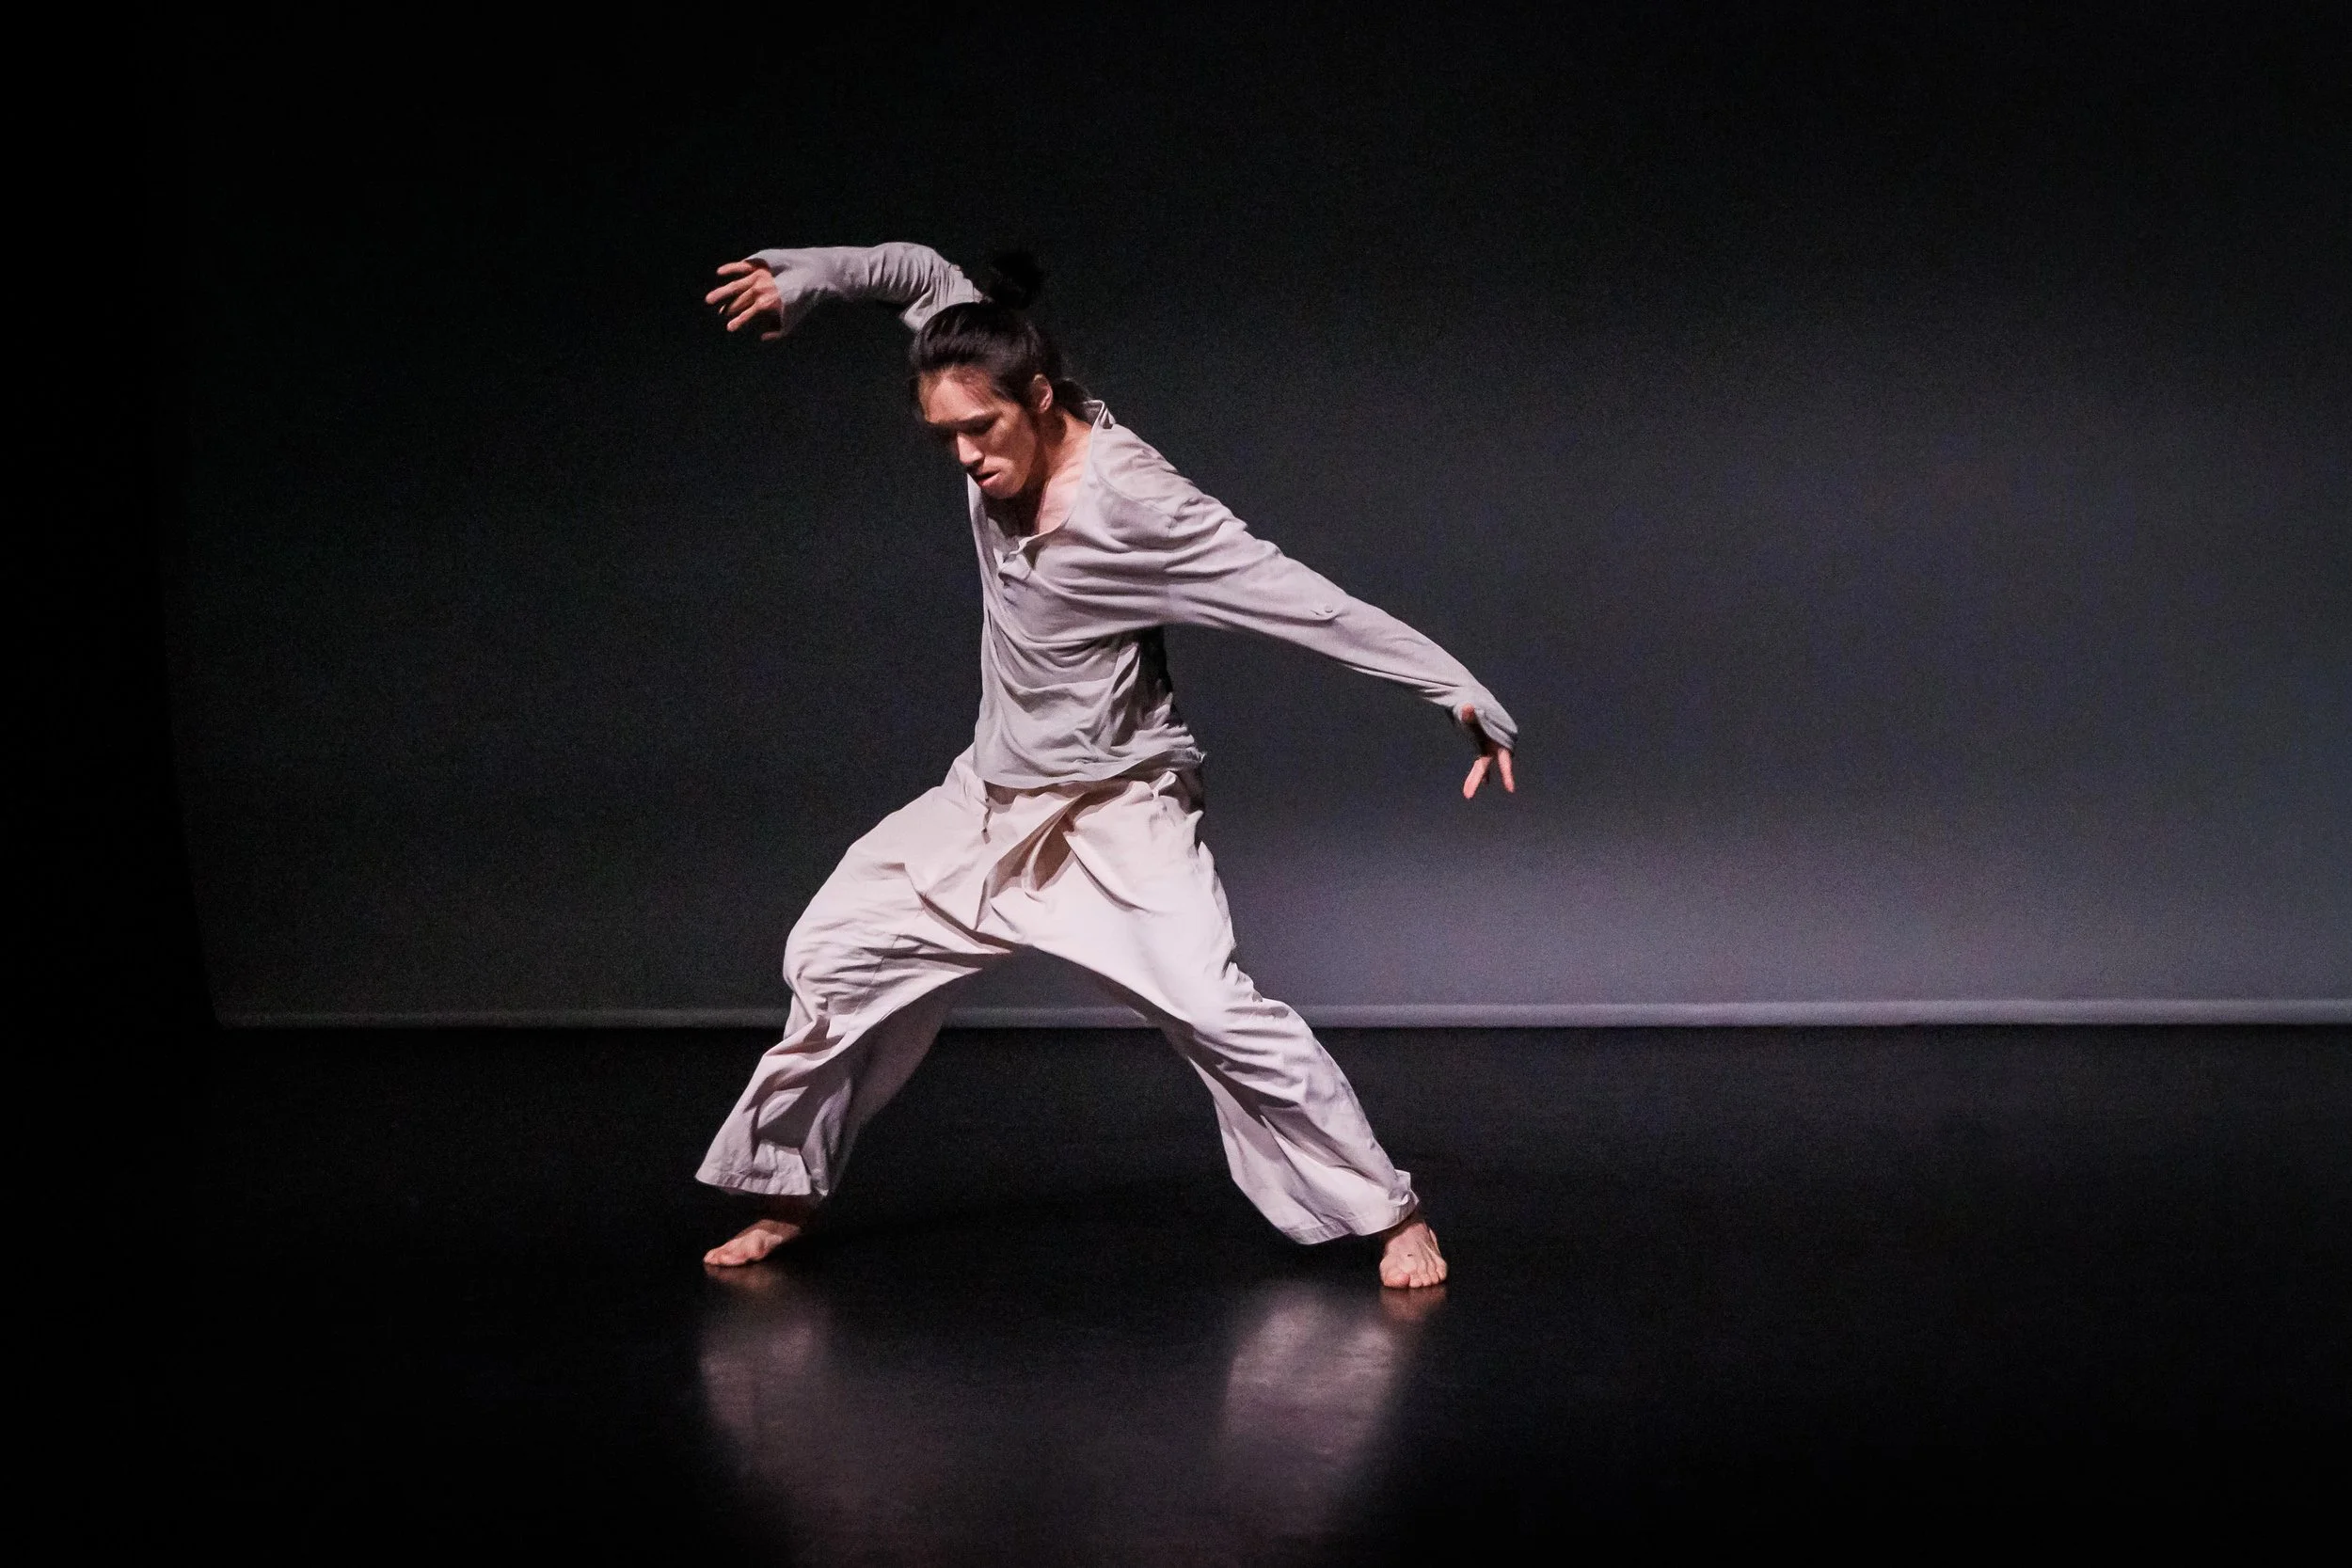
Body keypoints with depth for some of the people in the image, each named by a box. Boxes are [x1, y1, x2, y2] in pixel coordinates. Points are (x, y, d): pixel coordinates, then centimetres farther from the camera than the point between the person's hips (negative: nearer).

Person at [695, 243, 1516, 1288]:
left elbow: (1307, 602, -27)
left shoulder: (1133, 501, -26)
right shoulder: (1002, 444, -7)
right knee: (834, 957, 7)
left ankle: (1394, 1217, -6)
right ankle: (786, 1194, 24)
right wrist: (802, 277, -3)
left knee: (1218, 1014, -19)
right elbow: (925, 274, 8)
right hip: (993, 804, 7)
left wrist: (1464, 694, -28)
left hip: (1116, 816, -7)